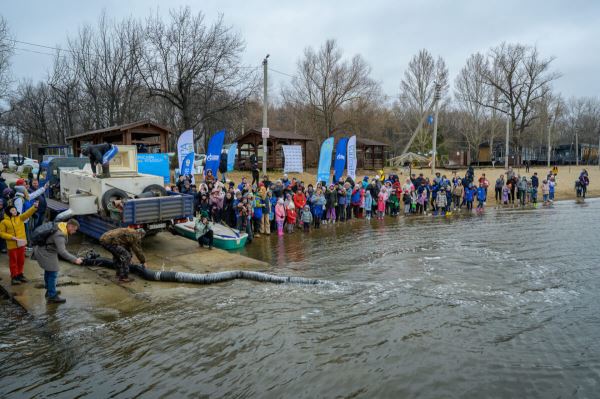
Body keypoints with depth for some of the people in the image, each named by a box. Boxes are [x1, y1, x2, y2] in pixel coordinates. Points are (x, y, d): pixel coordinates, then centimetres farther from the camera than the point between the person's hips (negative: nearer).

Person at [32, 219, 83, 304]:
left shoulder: (61, 226, -3)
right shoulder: (59, 235, -31)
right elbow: (62, 252, -37)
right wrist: (75, 259, -37)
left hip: (43, 250, 11)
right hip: (46, 253, -11)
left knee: (48, 271, 23)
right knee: (53, 274, -4)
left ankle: (49, 291, 40)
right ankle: (52, 296, 3)